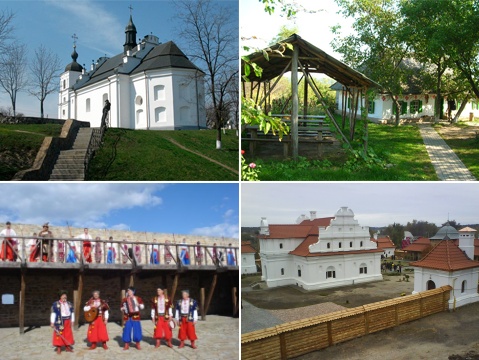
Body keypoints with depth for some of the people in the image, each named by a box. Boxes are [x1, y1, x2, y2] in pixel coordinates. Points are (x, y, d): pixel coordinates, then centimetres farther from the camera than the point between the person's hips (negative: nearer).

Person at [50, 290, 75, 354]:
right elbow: (53, 313, -8)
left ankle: (67, 347, 21)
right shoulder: (56, 304, -6)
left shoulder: (69, 304, 10)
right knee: (59, 334, -3)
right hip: (59, 322, -5)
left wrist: (72, 321, 13)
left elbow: (72, 312, 16)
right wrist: (52, 322, -12)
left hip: (67, 321, 5)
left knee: (68, 334, 10)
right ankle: (59, 348, 6)